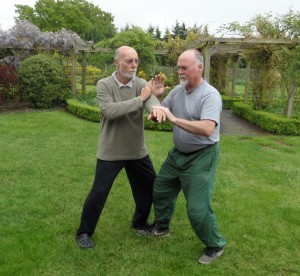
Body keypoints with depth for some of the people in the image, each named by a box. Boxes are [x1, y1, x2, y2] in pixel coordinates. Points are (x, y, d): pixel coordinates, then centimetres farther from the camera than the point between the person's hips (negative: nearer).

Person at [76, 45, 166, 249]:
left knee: (150, 186, 14)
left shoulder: (141, 84, -4)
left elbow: (151, 100, -25)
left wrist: (157, 109, -50)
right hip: (111, 151, -4)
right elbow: (110, 111, -28)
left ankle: (140, 223, 39)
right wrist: (140, 98, -26)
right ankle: (84, 232, 23)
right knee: (99, 192, 2)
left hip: (137, 150, 4)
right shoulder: (104, 85, -12)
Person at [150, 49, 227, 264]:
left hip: (202, 156, -8)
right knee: (160, 190, 20)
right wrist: (155, 97, -10)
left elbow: (207, 129, -37)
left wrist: (174, 119, -37)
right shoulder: (177, 90, 1)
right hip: (178, 153, 8)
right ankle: (161, 227, 45)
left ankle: (215, 246, 19)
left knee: (198, 208, -6)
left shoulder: (210, 95, -22)